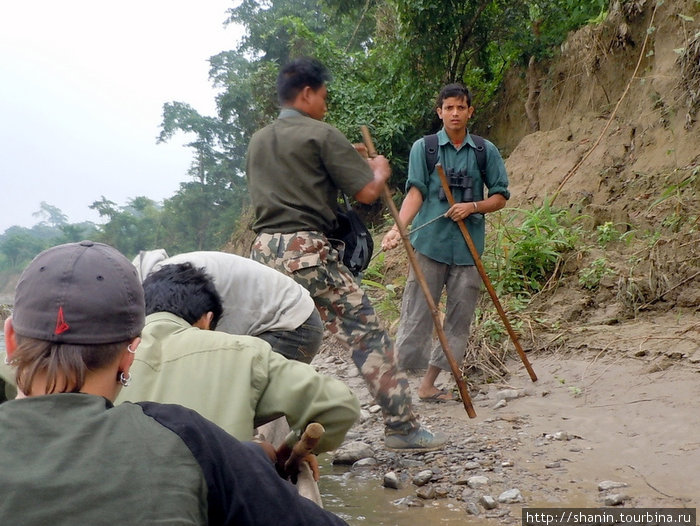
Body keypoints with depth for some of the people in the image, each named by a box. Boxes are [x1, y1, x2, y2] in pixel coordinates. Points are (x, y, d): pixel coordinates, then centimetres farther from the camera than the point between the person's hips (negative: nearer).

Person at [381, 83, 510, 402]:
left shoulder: (486, 151, 9)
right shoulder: (423, 148, 4)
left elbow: (500, 196, 11)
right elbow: (415, 192, -7)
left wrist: (472, 207, -8)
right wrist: (398, 228, -22)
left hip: (468, 247, 3)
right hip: (429, 243, -3)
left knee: (459, 319, 6)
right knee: (417, 315, -3)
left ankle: (429, 385, 18)